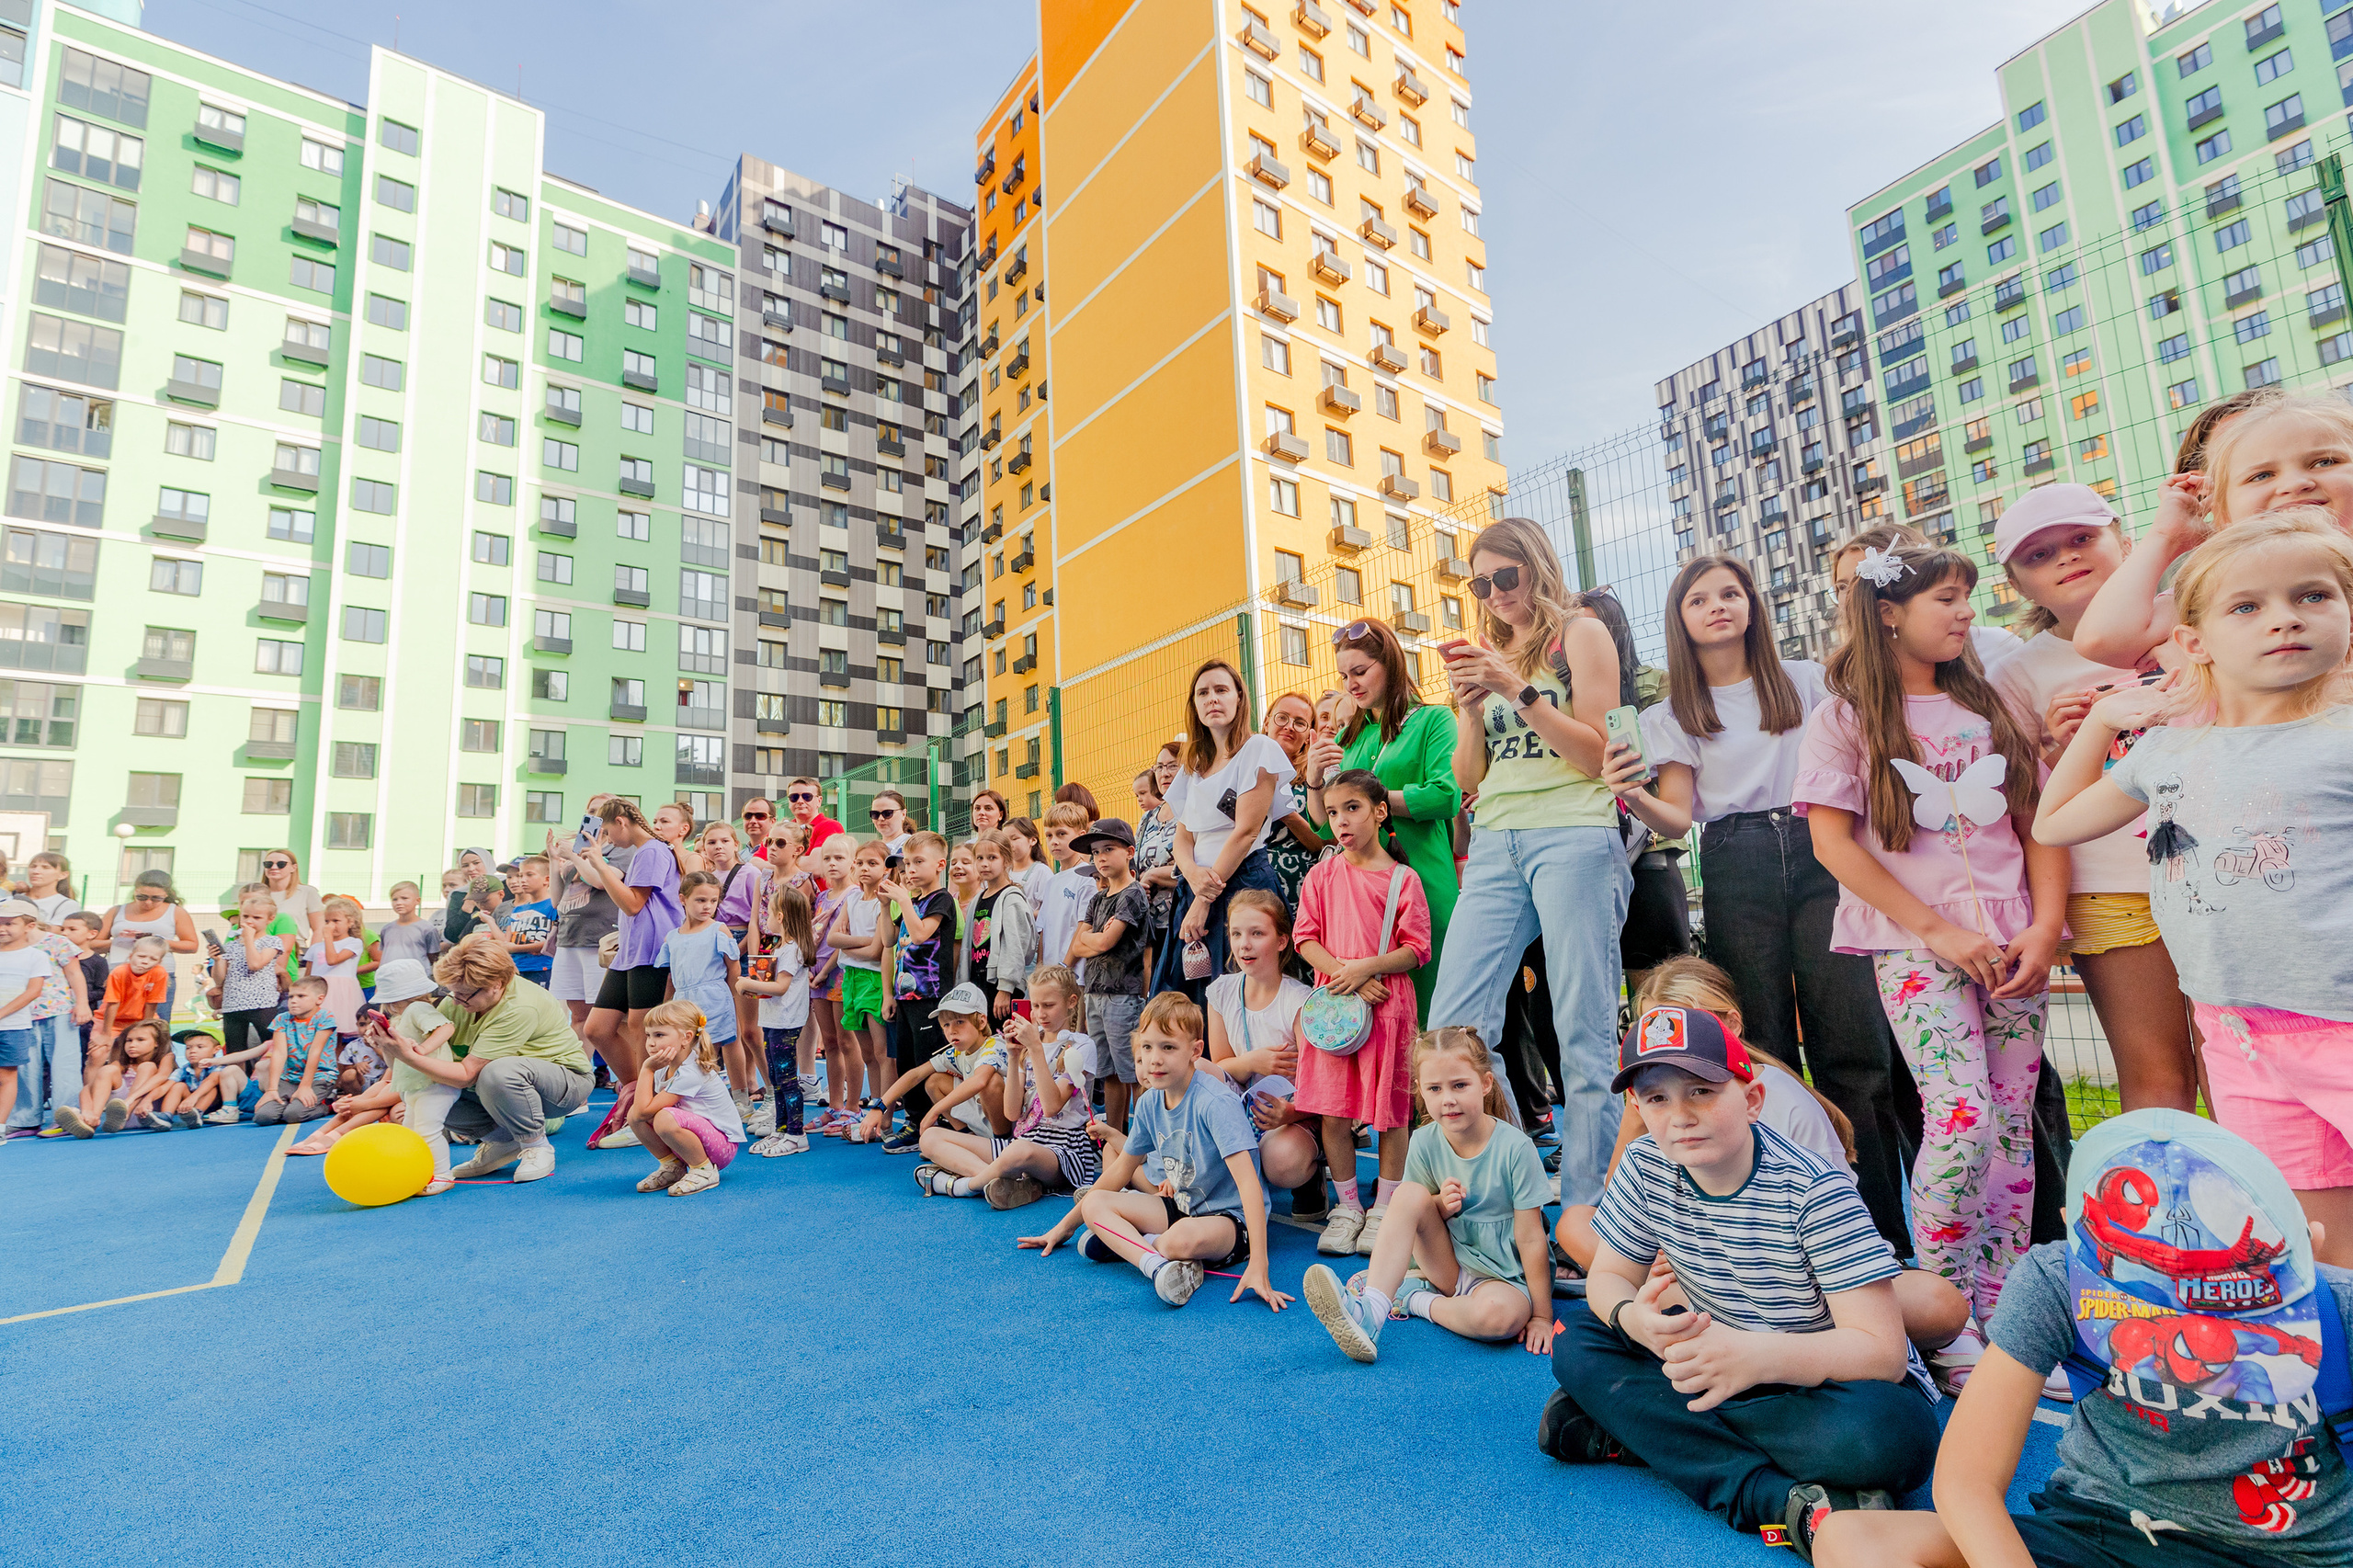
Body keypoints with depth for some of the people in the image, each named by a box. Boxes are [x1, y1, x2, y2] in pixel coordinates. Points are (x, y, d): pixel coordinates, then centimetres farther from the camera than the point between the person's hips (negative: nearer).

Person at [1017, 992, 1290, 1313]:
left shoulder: (1215, 1102, -25)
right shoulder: (1150, 1103, -1)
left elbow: (1249, 1183, -32)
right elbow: (1121, 1169, 13)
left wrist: (1258, 1267, -42)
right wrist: (1064, 1227, 17)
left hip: (1229, 1217, -8)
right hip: (1181, 1206, 8)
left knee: (1185, 1237, -41)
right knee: (1094, 1204, -9)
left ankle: (1125, 1242, -14)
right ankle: (1156, 1264, -27)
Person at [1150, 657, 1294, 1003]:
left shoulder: (1258, 748, -2)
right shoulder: (1194, 765, 19)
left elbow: (1246, 831, -10)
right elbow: (1183, 837, 13)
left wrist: (1205, 900, -11)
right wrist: (1193, 875, -11)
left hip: (1244, 881, -6)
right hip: (1198, 885, 7)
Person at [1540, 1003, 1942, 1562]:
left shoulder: (1816, 1192, -23)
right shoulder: (1646, 1166, -9)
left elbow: (1882, 1351, -27)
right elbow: (1608, 1278, -1)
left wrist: (1754, 1356, -45)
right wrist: (1633, 1317, -28)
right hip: (1724, 1366, 6)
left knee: (1881, 1436, -37)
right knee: (1577, 1345, -14)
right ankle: (1783, 1502, -23)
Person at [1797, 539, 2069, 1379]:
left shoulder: (1988, 706, 14)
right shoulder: (1844, 717, 0)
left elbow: (2038, 822, 11)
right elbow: (1832, 841, -7)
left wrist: (2046, 926, -3)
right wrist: (1939, 930, -11)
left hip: (2012, 943, 5)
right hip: (1912, 946, -5)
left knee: (2013, 1121, 4)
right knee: (1962, 1116, -15)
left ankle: (2001, 1316, 17)